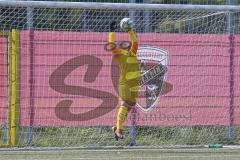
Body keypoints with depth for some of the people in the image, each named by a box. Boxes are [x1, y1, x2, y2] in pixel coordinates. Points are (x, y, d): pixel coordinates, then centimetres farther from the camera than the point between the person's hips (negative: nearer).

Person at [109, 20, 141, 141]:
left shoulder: (132, 54, 14)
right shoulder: (119, 54, -2)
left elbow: (135, 42, 17)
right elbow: (112, 45, -13)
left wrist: (130, 31, 10)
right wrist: (112, 32, -15)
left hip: (134, 85, 7)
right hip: (124, 84, -7)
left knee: (129, 107, 8)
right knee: (124, 105, -14)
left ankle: (116, 128, 15)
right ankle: (118, 129, -14)